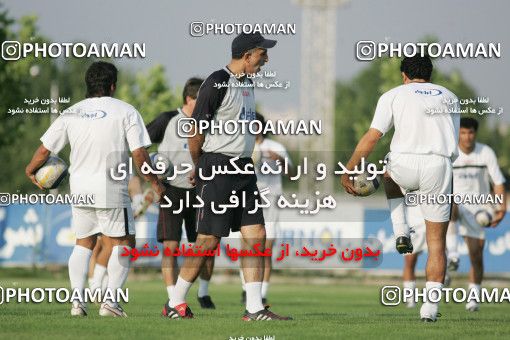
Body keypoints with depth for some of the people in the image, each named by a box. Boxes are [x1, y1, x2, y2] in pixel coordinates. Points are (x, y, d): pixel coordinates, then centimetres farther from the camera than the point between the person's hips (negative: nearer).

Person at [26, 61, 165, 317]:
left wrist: (30, 171, 25)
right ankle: (111, 299, -4)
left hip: (79, 188, 4)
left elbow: (44, 149, 7)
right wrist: (154, 182, 3)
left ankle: (77, 299, 6)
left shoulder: (72, 113, 6)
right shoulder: (125, 112, -4)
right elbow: (139, 154, -9)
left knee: (83, 243, 17)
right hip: (112, 190, -4)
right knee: (122, 243, 7)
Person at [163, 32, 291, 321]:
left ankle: (255, 308, 2)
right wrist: (200, 168, 3)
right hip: (217, 169, -8)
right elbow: (197, 131, -10)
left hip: (244, 167, 8)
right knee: (209, 240, -5)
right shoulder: (217, 83, -14)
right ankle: (175, 304, 7)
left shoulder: (247, 82, 14)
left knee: (256, 235, 1)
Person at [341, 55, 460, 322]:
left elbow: (372, 137, 3)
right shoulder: (449, 97, 22)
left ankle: (401, 233, 20)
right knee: (436, 243, 8)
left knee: (388, 176, 38)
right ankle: (430, 306, -1)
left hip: (405, 164, -1)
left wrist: (348, 170, 5)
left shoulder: (393, 95, 11)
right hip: (439, 167, 1)